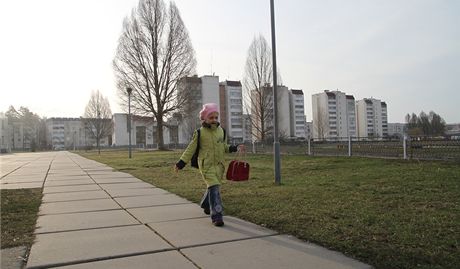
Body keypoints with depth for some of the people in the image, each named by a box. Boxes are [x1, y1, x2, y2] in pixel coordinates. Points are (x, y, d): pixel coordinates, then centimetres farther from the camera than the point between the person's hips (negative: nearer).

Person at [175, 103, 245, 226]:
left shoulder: (221, 131, 7)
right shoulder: (200, 133, -6)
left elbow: (224, 147, 18)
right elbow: (191, 149, -2)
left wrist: (235, 148, 0)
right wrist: (181, 163, -6)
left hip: (219, 164, 5)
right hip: (206, 165, -5)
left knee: (212, 187, 17)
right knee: (214, 187, -16)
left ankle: (206, 205, 46)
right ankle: (217, 216, -13)